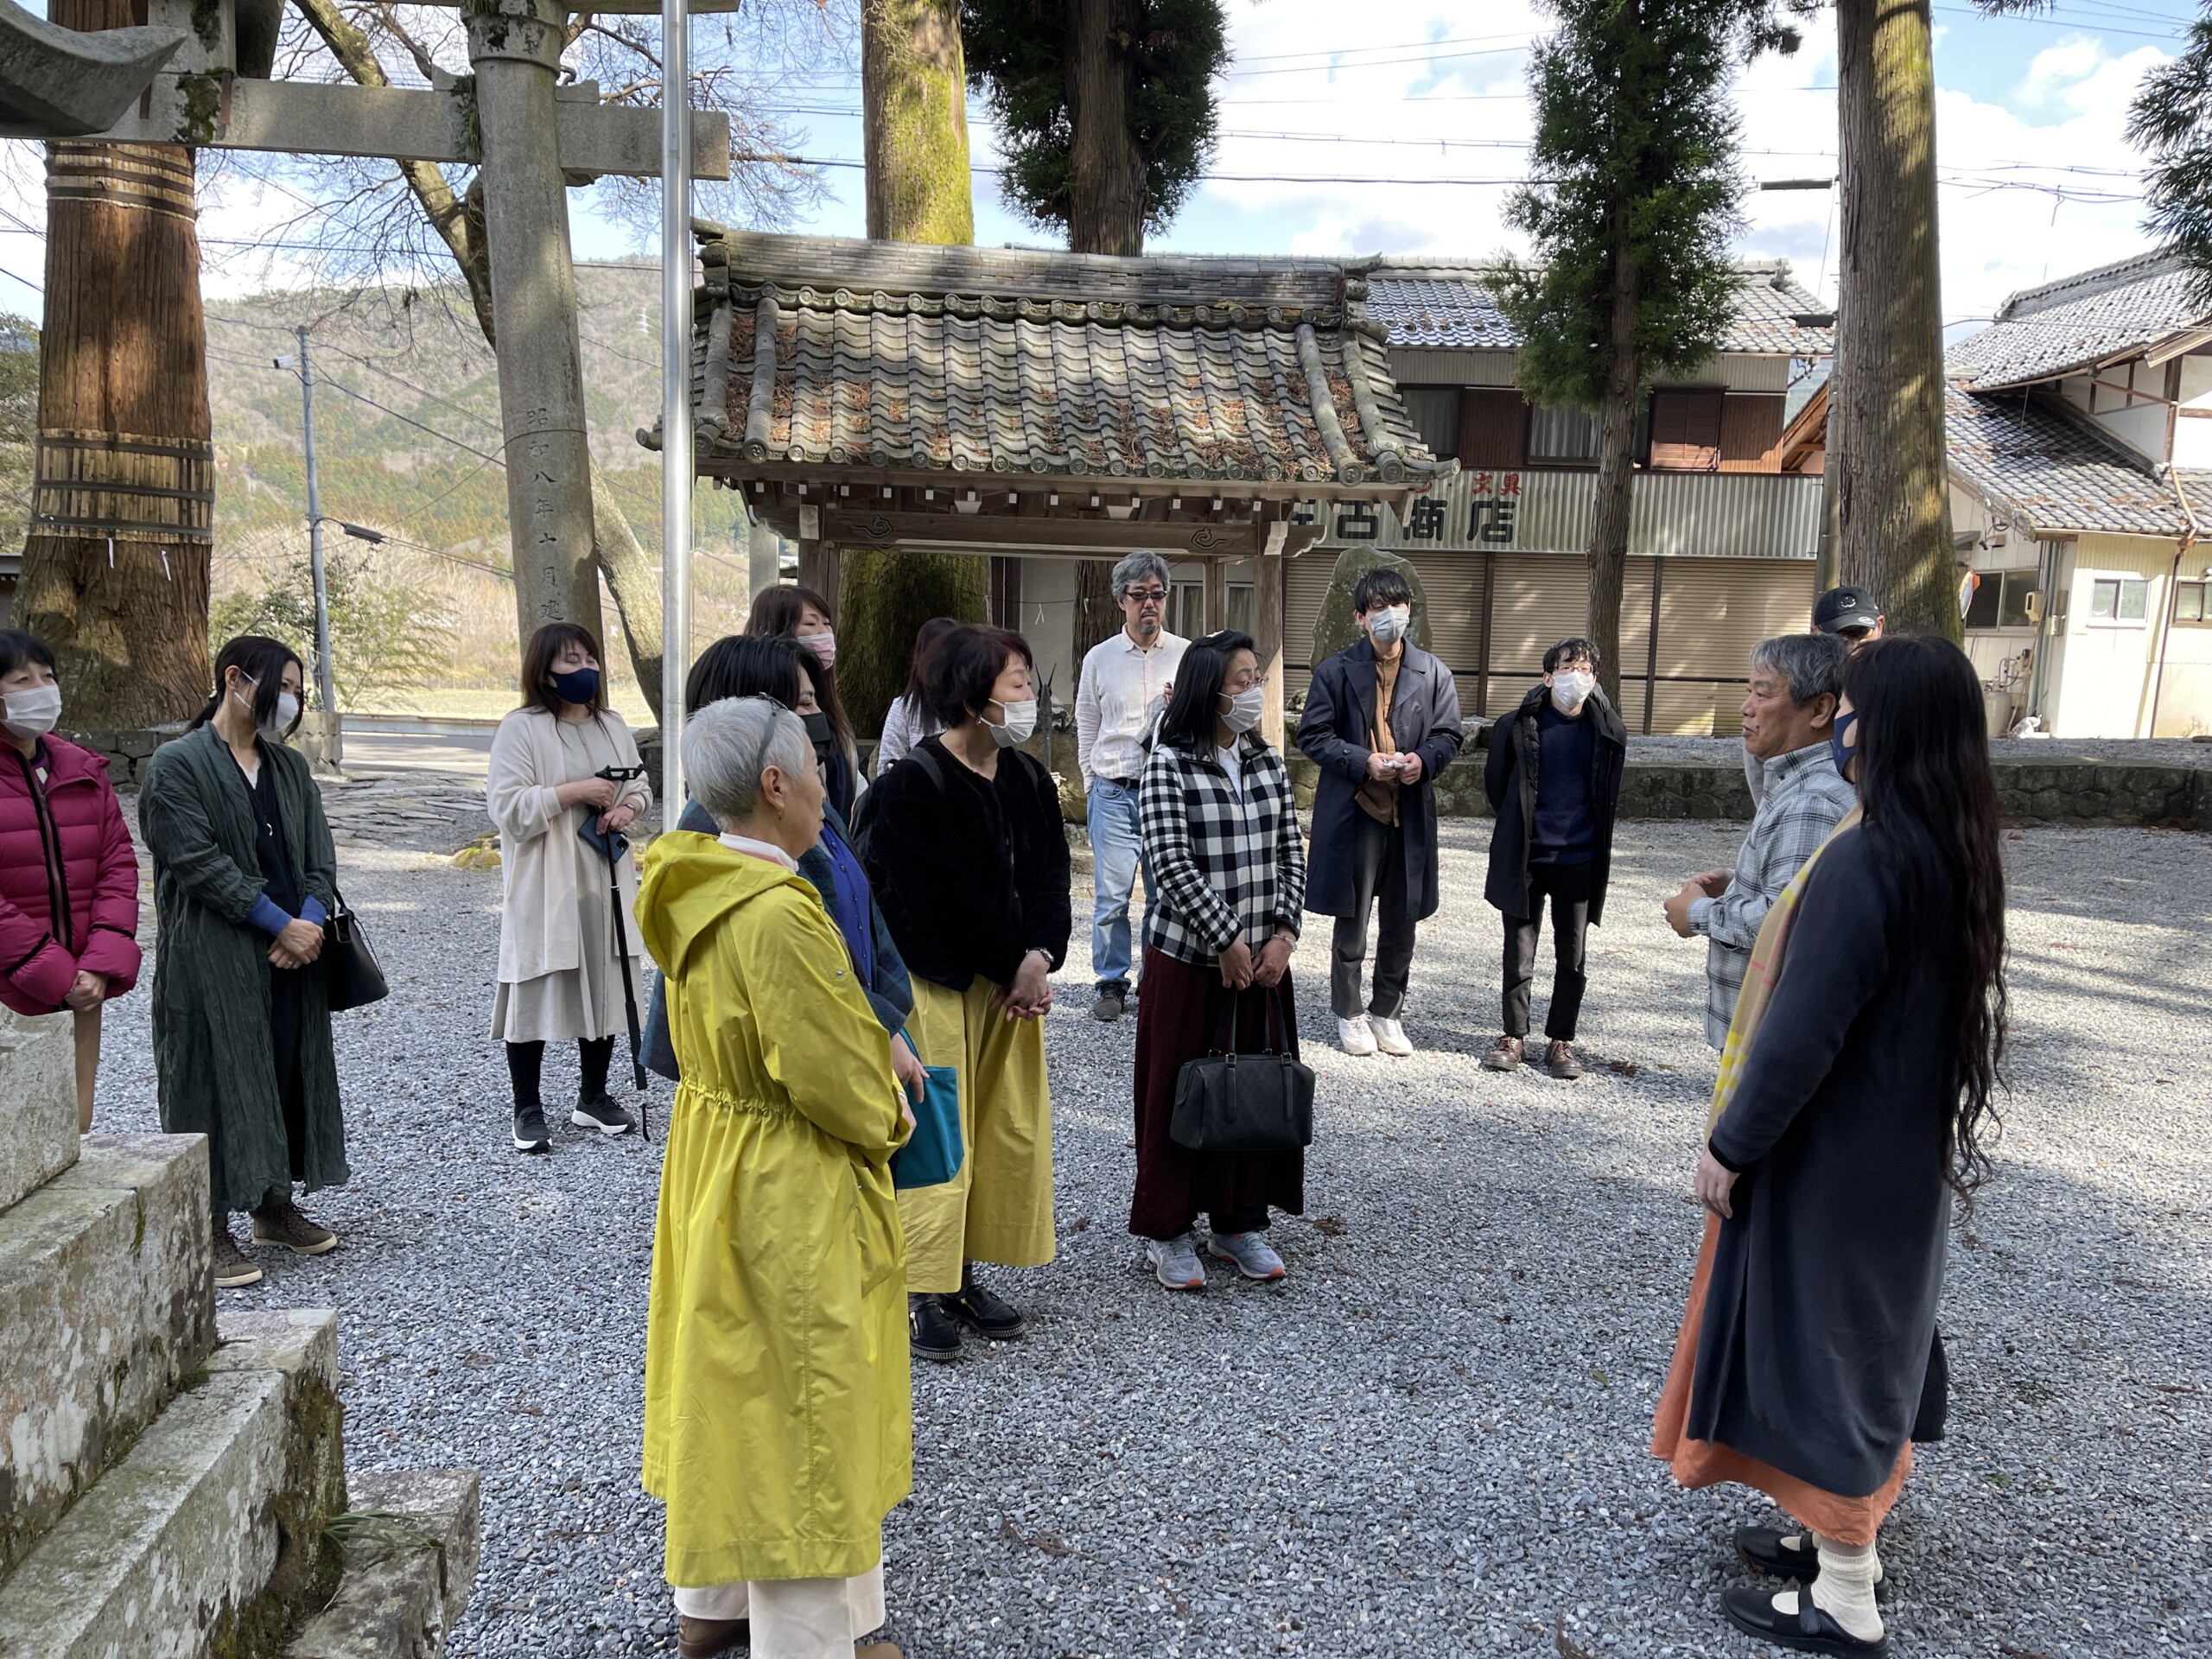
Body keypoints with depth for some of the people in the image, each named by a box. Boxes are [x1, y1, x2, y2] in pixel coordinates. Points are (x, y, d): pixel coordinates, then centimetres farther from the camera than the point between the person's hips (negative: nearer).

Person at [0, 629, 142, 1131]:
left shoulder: (84, 769, 10)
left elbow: (118, 864, 7)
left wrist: (102, 965, -5)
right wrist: (54, 973, -13)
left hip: (80, 989, 5)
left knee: (74, 1128, 9)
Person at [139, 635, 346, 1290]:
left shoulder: (290, 766, 13)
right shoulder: (177, 765, -7)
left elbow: (320, 855, 8)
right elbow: (199, 862, -15)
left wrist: (310, 923, -10)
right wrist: (282, 924, -16)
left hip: (293, 955, 6)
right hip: (213, 958, -6)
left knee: (291, 1070, 11)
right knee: (218, 1078, -1)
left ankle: (275, 1205, 26)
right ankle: (213, 1229, 9)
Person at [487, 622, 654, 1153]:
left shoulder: (612, 725, 10)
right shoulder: (521, 729, -10)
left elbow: (641, 783, 19)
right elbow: (508, 808, -16)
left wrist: (629, 806, -3)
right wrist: (575, 792, -21)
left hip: (606, 881, 6)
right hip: (544, 886, -6)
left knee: (605, 987, 12)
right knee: (537, 992, 1)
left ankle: (593, 1097, 27)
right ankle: (527, 1109, 15)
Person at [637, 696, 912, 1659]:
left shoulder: (693, 893, 0)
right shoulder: (779, 918, -29)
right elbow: (840, 1080, -24)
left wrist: (874, 1048, 5)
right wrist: (888, 1120, -4)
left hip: (707, 1156, 9)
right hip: (790, 1189, -9)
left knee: (725, 1375, 22)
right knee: (799, 1400, 7)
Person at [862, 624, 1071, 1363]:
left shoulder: (1028, 779, 7)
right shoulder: (914, 783, -15)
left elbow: (1049, 877, 3)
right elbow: (948, 895, -19)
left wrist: (1038, 957, -13)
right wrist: (1018, 963, -14)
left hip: (1011, 979, 7)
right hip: (937, 983, -7)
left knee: (1014, 1130, 11)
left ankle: (964, 1274, 26)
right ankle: (921, 1290, 14)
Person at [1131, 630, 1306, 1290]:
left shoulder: (1269, 764, 6)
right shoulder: (1168, 765, -10)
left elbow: (1291, 855, 7)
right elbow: (1172, 863, -16)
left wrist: (1282, 934, -5)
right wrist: (1227, 942, -16)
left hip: (1263, 958, 5)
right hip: (1189, 959, -5)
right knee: (1178, 1091, 4)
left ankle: (1240, 1222, 27)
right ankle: (1168, 1231, 18)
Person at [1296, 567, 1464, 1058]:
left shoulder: (1433, 673, 6)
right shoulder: (1336, 671, -2)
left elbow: (1448, 735, 9)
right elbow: (1313, 735, -2)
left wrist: (1423, 760, -12)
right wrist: (1363, 761, -16)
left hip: (1411, 815, 3)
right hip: (1353, 813, -3)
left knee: (1401, 923, 12)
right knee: (1352, 921, 6)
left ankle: (1386, 1012, 28)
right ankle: (1349, 1014, 23)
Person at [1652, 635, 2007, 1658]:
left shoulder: (1865, 860, -27)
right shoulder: (1957, 852, 2)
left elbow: (1802, 1033, -25)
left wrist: (1730, 1144, -15)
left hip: (1831, 1159, -9)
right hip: (1904, 1149, 9)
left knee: (1820, 1349, 5)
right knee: (1862, 1339, 21)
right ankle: (1843, 1536, 39)